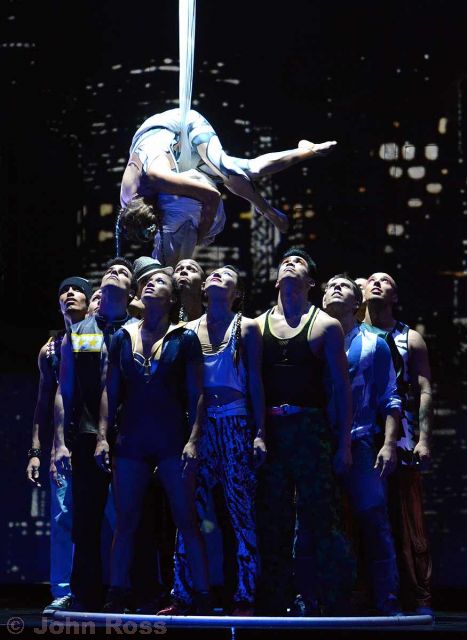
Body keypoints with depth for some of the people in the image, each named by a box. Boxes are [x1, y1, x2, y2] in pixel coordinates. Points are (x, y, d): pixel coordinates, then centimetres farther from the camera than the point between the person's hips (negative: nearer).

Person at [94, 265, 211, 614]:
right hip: (131, 441, 3)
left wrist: (193, 439, -9)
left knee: (186, 520, -3)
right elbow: (111, 391, 11)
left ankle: (202, 597, 1)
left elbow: (197, 394, 0)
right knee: (126, 520, 4)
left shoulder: (184, 339, 2)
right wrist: (103, 436, 3)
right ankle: (118, 595, 9)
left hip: (173, 441, -3)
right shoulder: (123, 338, 11)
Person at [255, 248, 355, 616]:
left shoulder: (325, 325, 5)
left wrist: (344, 444, -4)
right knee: (272, 517, 3)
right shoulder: (258, 325, 13)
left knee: (317, 516, -7)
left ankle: (312, 599, -2)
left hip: (311, 430, -2)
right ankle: (275, 600, 10)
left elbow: (342, 388, 3)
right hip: (268, 431, 3)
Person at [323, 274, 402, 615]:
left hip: (359, 444, -2)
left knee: (375, 522, -9)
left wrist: (389, 444, -7)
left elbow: (389, 400, 5)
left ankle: (388, 603, -7)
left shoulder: (373, 344, 9)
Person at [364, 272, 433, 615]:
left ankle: (419, 599, -3)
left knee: (408, 523, -4)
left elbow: (425, 391, 4)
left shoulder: (410, 339, 11)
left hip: (399, 443, -1)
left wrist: (424, 440, -7)